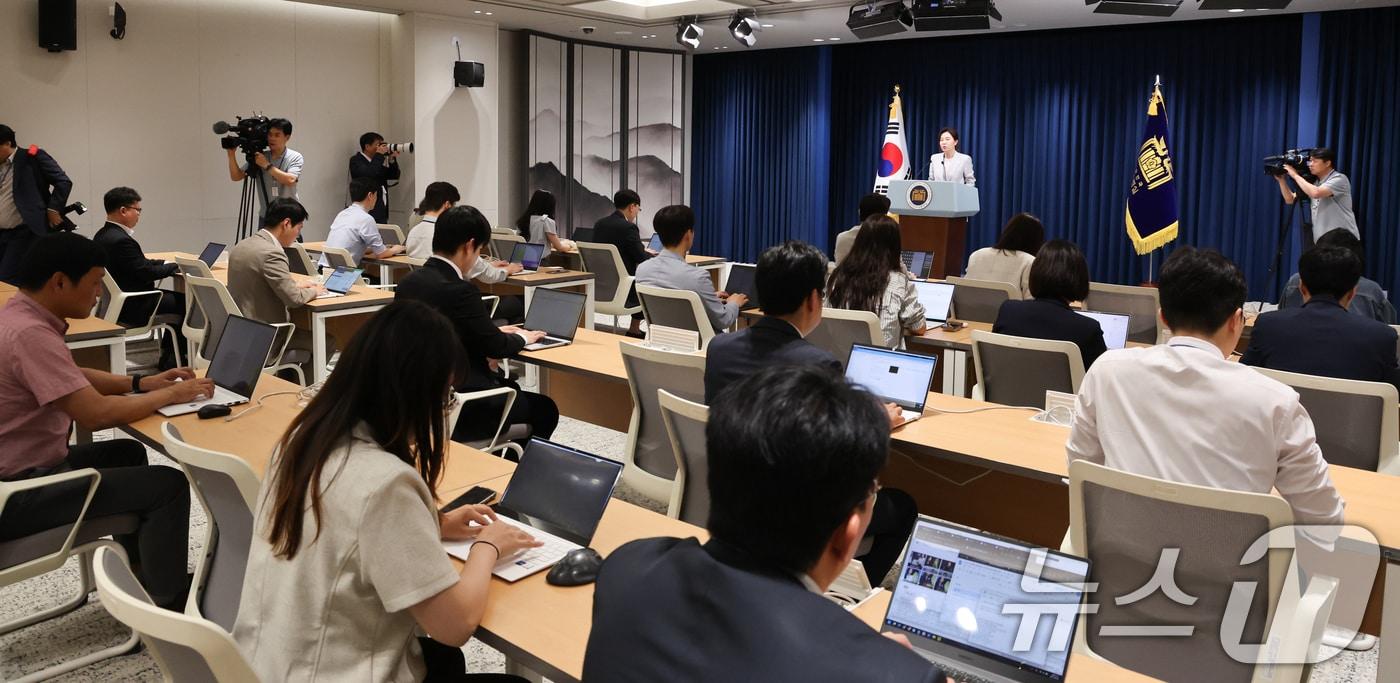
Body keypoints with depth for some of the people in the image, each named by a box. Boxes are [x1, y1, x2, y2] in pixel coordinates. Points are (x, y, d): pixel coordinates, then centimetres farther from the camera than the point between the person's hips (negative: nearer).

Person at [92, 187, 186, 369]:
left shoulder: (102, 235, 6)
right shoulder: (121, 240, -25)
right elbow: (146, 272, -21)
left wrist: (167, 264, 7)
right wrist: (176, 266, -7)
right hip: (131, 307, -10)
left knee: (178, 298, 18)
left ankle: (170, 354, 23)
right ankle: (171, 361, 10)